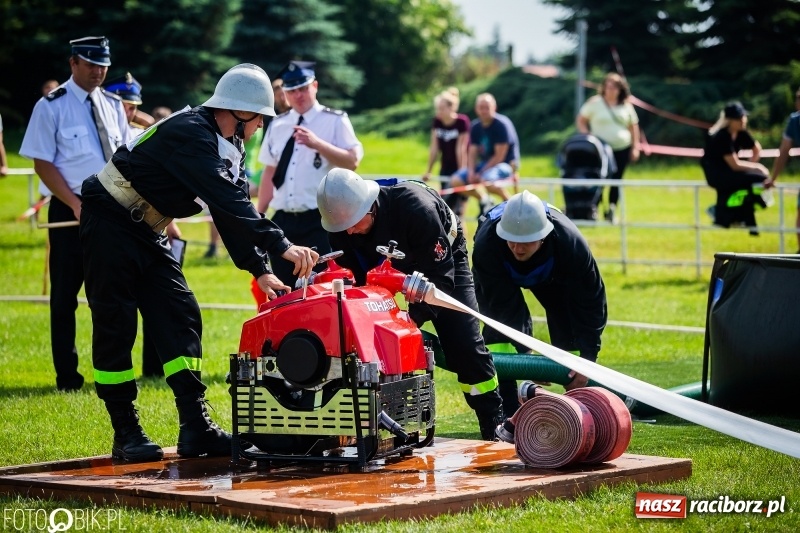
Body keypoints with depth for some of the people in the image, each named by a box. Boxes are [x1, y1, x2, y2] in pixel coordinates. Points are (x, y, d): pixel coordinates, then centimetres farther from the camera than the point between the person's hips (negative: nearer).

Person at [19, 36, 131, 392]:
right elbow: (42, 163, -8)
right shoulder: (52, 106, -6)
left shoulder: (113, 105, 10)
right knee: (65, 294, 1)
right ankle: (67, 375, 9)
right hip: (70, 212, -4)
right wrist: (76, 205, -16)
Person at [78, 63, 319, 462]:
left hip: (146, 233, 9)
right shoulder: (190, 133, -26)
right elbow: (227, 202, -35)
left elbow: (232, 211, 4)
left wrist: (259, 270, -6)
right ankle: (125, 434, 0)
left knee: (179, 317, 0)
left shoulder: (226, 145, 4)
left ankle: (196, 428, -2)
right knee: (115, 325, -6)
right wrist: (281, 246, -39)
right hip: (110, 222, -9)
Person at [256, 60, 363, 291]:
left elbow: (352, 161, -12)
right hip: (283, 221, 5)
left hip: (319, 222, -5)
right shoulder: (278, 125, 13)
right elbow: (269, 172, 16)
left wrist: (317, 144, -23)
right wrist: (259, 217, 15)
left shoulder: (335, 121, -1)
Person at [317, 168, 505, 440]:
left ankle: (495, 426, 2)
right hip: (391, 266, 4)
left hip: (442, 260, -4)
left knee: (466, 346, -8)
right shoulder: (341, 227, -25)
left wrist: (410, 319, -43)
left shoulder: (416, 207, -41)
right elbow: (351, 280, -13)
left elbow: (440, 278, -36)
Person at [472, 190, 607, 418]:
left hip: (551, 275, 1)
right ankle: (506, 415, -17)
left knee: (570, 334, -6)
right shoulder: (486, 244, -44)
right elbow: (504, 306, -38)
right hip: (497, 278, -1)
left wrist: (586, 358, -30)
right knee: (499, 331, -21)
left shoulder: (570, 243, -41)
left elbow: (591, 302, -30)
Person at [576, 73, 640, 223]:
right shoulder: (595, 103, -2)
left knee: (616, 180, 2)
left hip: (622, 149, 3)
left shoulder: (626, 106, 7)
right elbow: (580, 120, 2)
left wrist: (635, 147, 7)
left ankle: (611, 211, 11)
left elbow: (633, 126, 13)